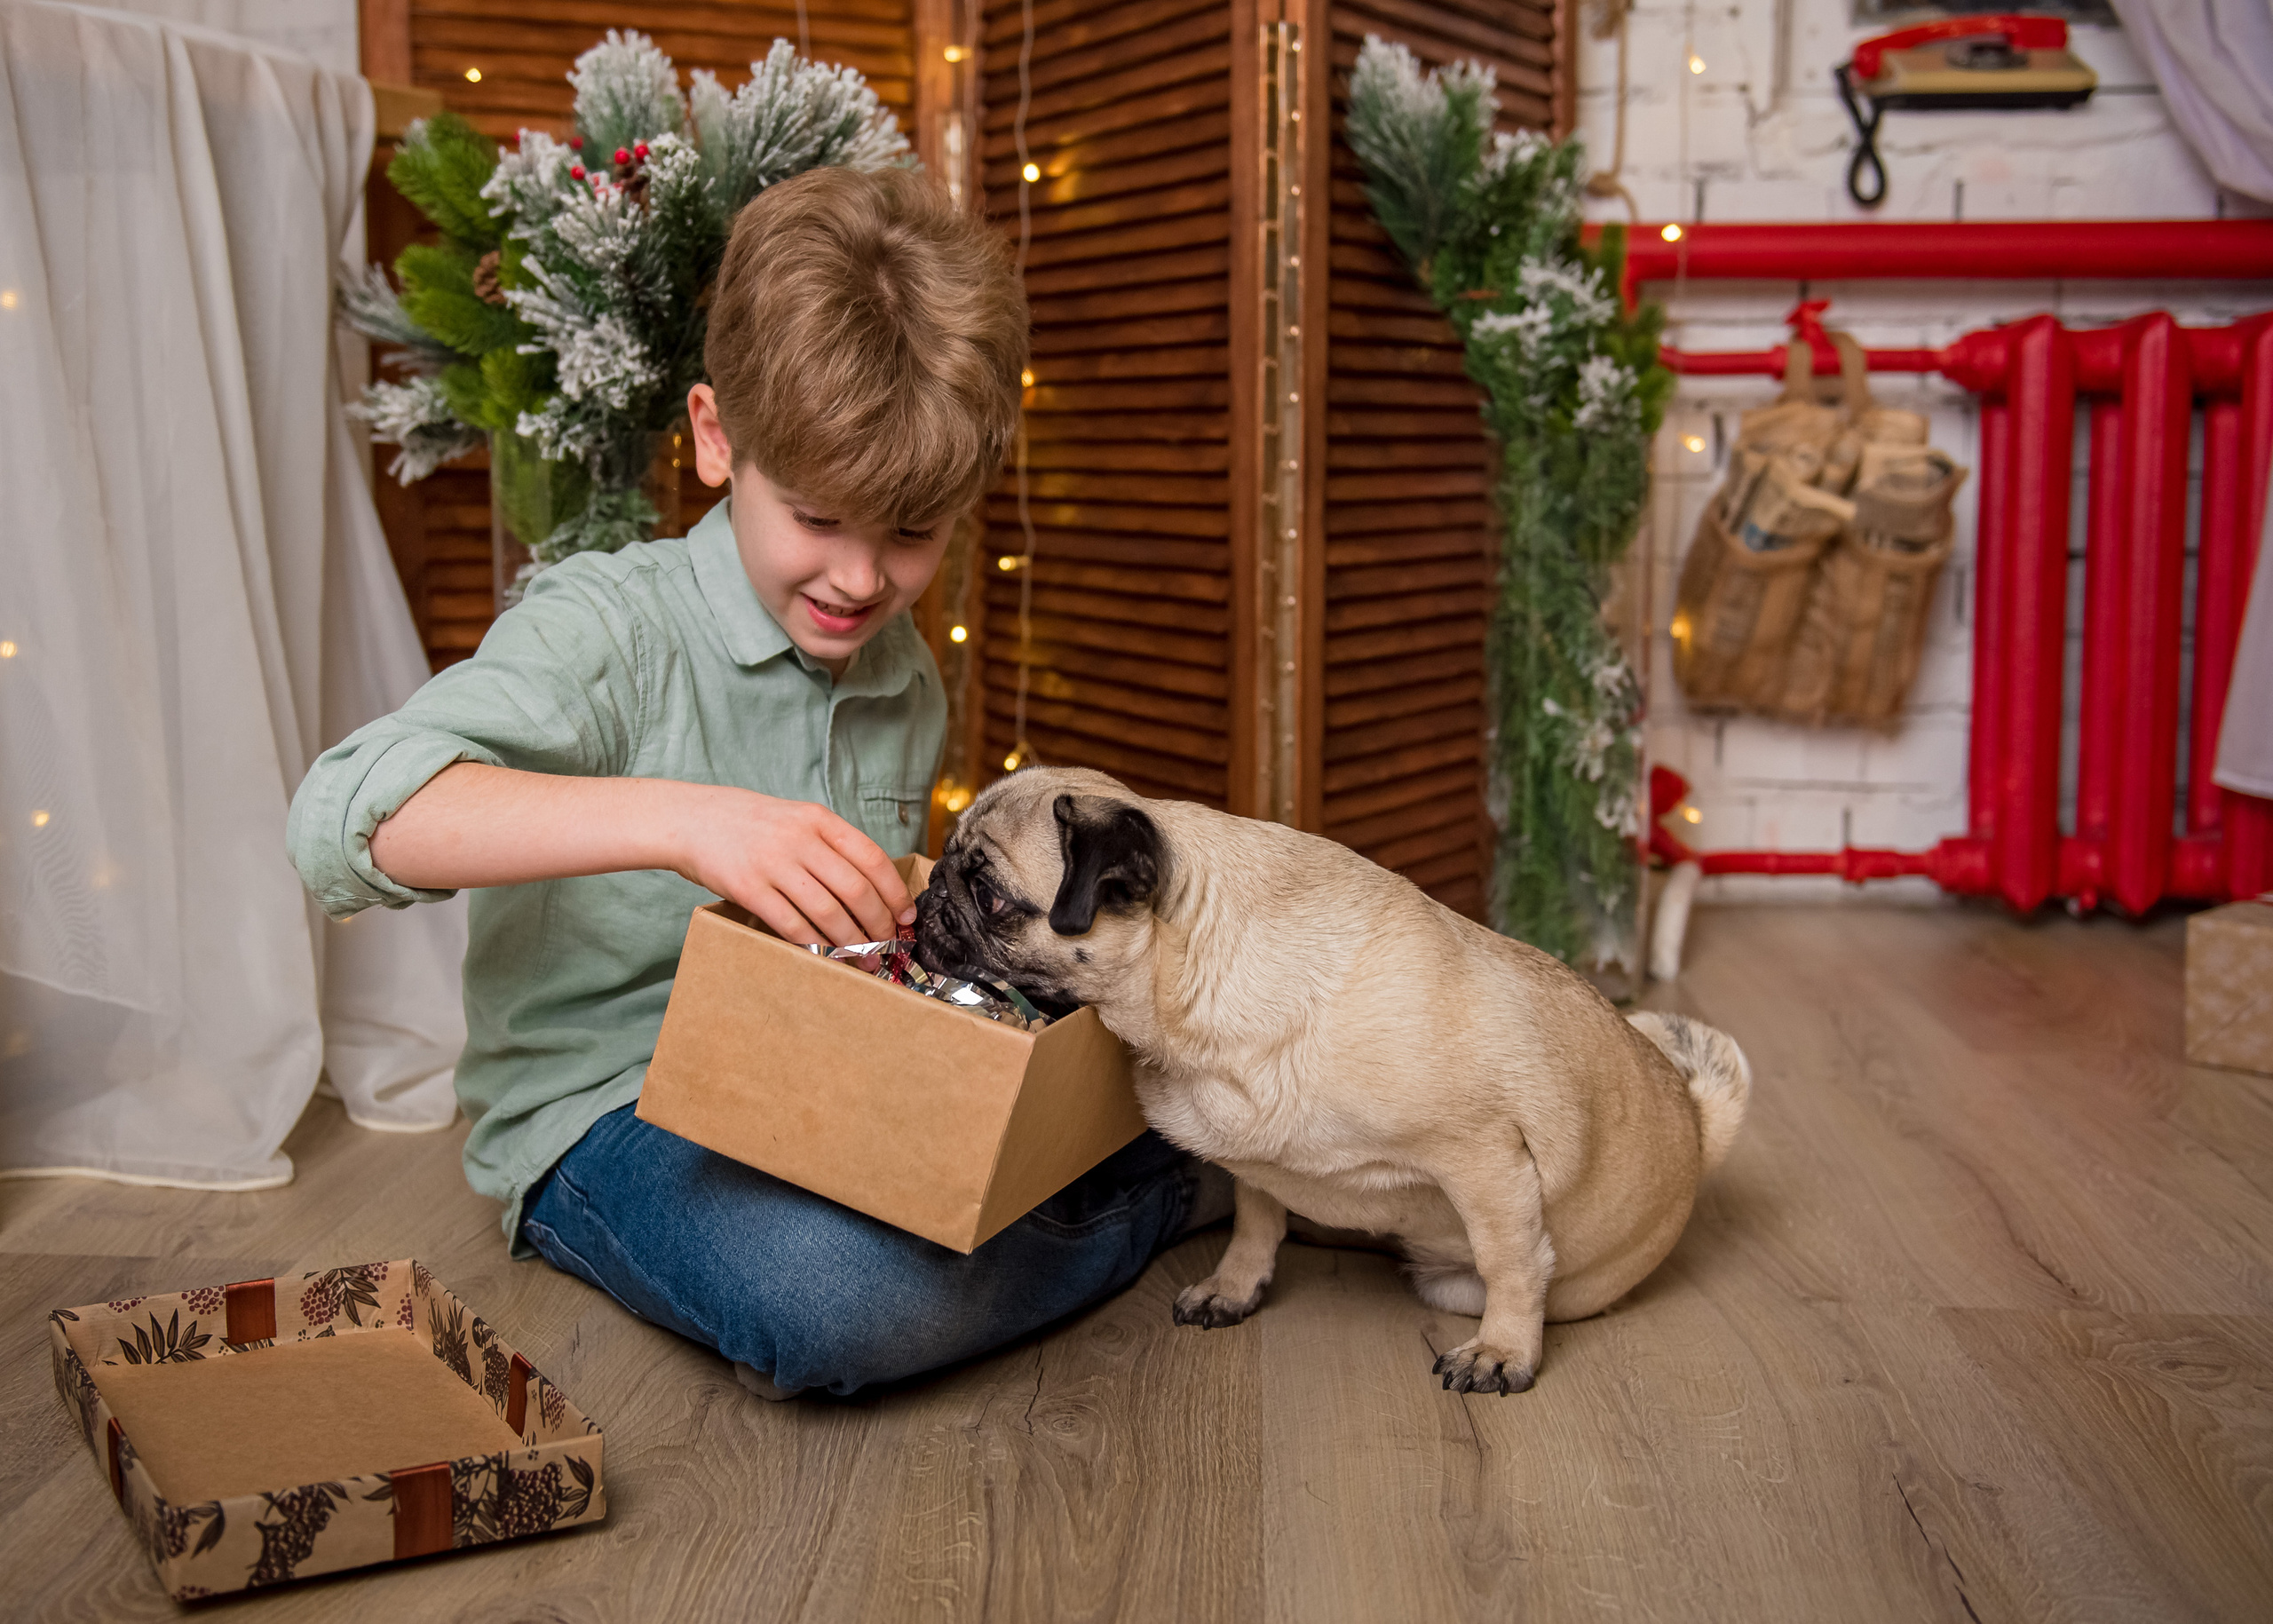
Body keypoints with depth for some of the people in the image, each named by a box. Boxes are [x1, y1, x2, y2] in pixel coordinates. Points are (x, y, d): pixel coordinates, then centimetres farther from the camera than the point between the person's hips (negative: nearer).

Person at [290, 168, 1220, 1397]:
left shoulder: (907, 682, 8)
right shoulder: (610, 628, -14)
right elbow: (346, 820, -30)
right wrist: (676, 818, -40)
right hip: (608, 1111, -5)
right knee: (838, 1296, -36)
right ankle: (1153, 1204, -11)